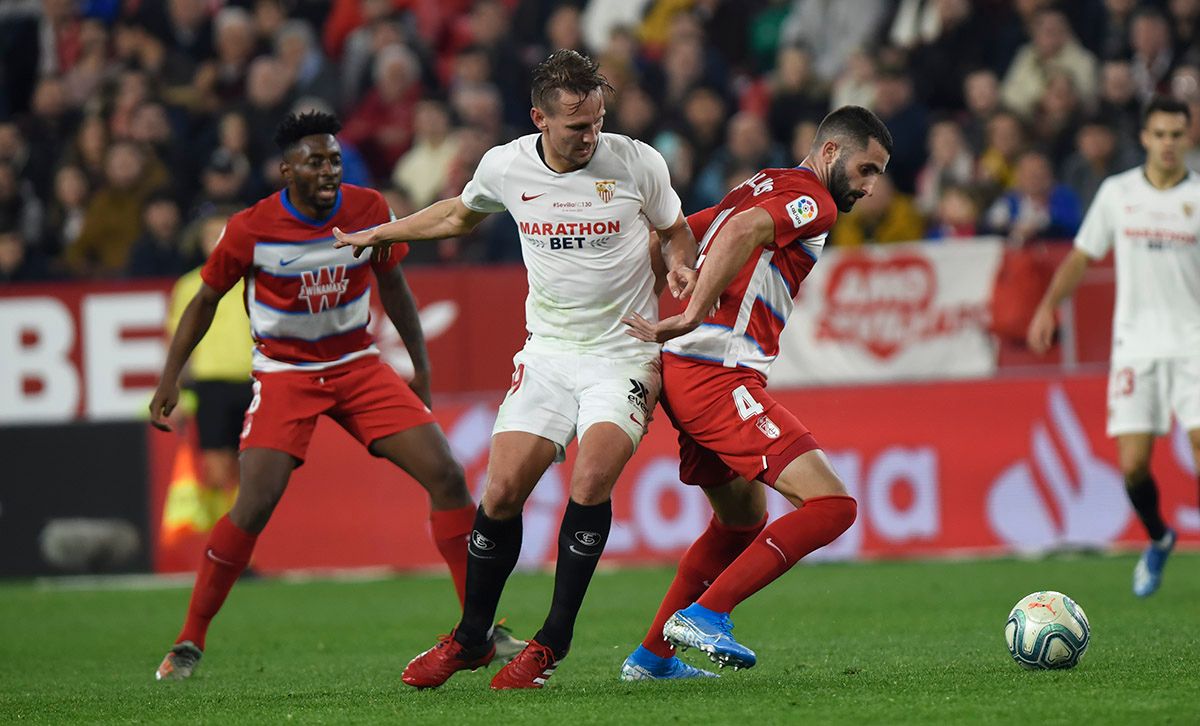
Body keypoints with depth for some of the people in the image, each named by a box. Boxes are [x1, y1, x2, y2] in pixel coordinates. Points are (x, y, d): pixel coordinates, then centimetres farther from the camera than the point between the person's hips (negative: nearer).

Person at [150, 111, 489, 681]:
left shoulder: (369, 211, -6)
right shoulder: (251, 230, -14)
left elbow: (393, 286, 11)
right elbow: (205, 301, 1)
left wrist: (422, 366, 14)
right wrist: (170, 378, -3)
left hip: (358, 366, 3)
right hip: (284, 372, -3)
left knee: (446, 476, -9)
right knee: (255, 504, -20)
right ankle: (189, 643, -6)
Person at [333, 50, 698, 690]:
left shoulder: (637, 163, -7)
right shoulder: (506, 167, -1)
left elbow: (675, 231, 11)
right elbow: (459, 215, 22)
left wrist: (678, 266, -10)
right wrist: (377, 234, 27)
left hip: (625, 354, -3)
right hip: (548, 350, 3)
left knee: (590, 479, -23)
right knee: (502, 490, -7)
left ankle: (553, 642, -12)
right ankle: (471, 637, 13)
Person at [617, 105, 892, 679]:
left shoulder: (761, 187, 24)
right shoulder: (812, 200, -5)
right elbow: (744, 230, -24)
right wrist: (691, 319, -25)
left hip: (681, 373, 10)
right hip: (720, 375, -10)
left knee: (743, 520, 26)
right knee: (830, 505, -14)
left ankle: (651, 655, 27)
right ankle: (705, 613, -17)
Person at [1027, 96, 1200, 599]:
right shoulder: (1116, 193, 6)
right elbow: (1082, 256, 16)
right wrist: (1049, 305, 6)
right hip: (1135, 344, 1)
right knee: (1132, 463, -5)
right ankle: (1158, 541, 23)